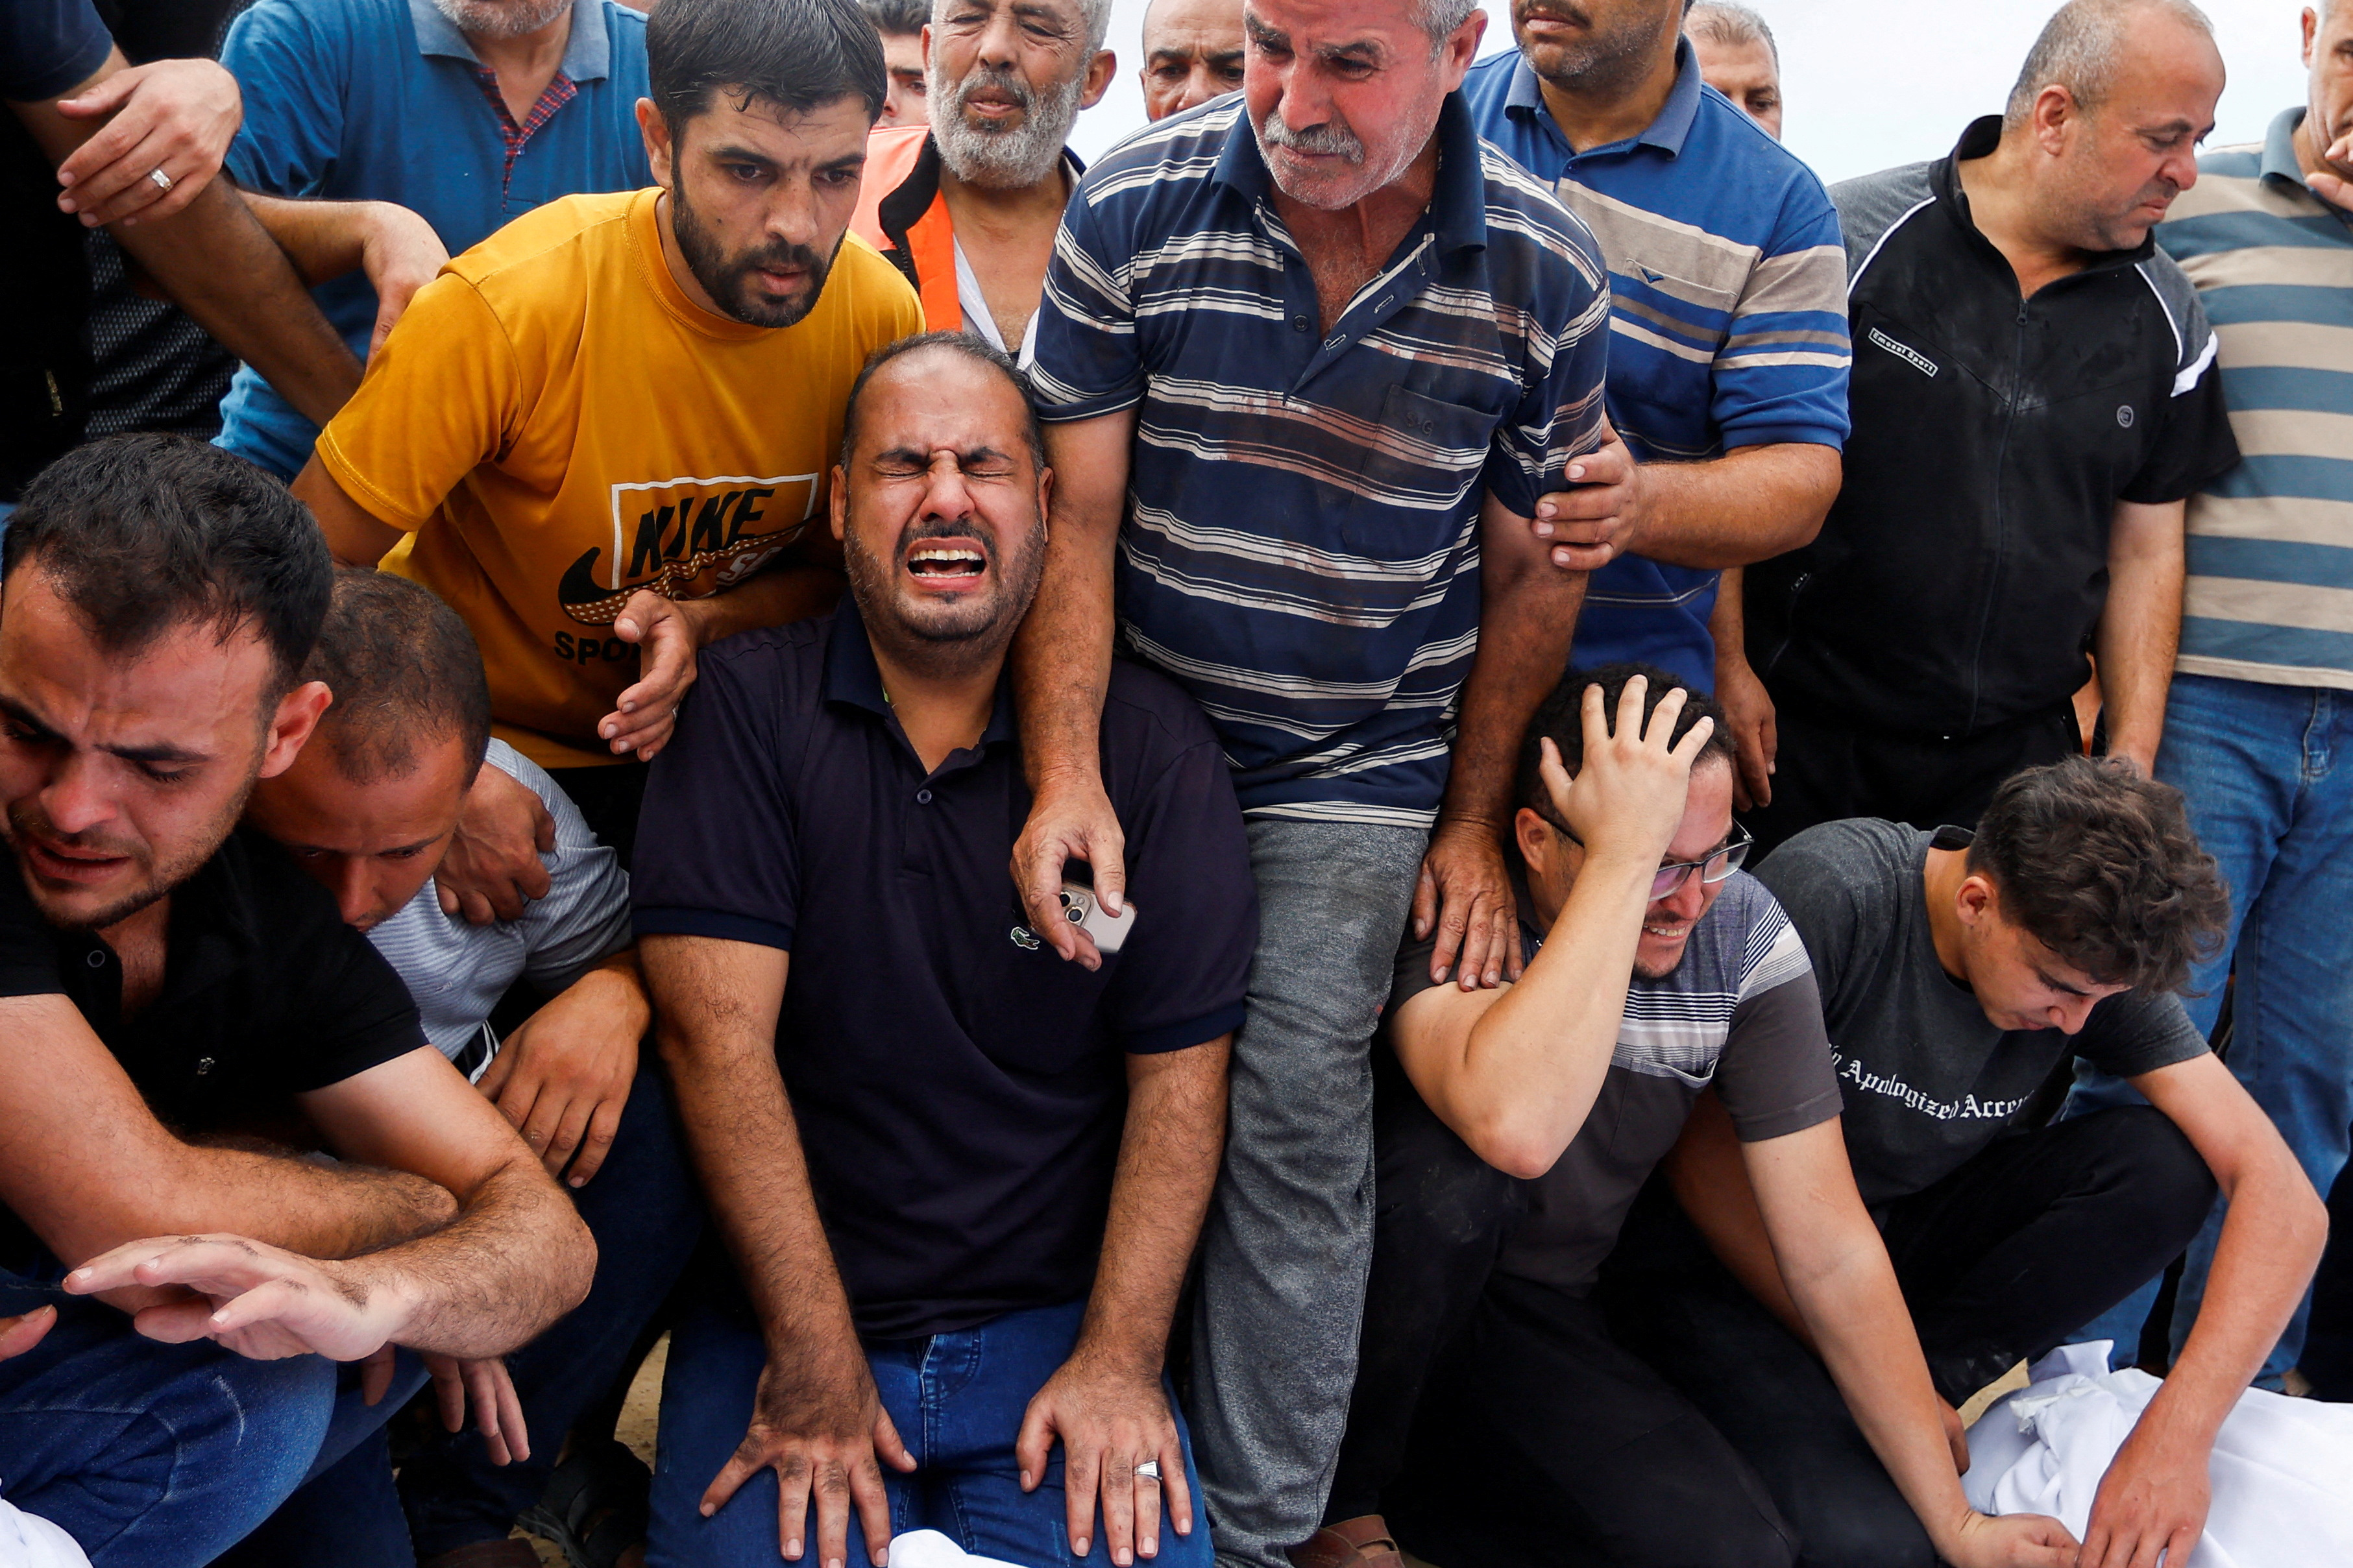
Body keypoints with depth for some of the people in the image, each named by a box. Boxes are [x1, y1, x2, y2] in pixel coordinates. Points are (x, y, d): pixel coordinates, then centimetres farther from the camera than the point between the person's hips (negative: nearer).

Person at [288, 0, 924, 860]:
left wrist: (703, 622, -19)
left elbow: (844, 564, 2)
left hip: (697, 735, 4)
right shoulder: (503, 308, -26)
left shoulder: (882, 314, -13)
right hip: (480, 741, -4)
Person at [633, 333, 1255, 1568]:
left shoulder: (1152, 747, 1)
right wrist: (813, 1360, -15)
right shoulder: (747, 710, -2)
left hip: (1054, 1323, 1)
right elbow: (717, 1030, -10)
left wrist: (1120, 1360, -9)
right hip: (776, 1322, -1)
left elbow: (1179, 1071, -1)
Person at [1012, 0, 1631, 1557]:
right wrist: (1066, 771, -18)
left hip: (1357, 780, -1)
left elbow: (1530, 569, 2)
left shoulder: (1547, 277, -9)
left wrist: (1472, 824, 3)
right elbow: (1076, 516, -8)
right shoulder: (1134, 209, -9)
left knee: (1293, 1137, -4)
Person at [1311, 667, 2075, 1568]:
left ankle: (1432, 1489, 7)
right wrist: (1626, 853, -39)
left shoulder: (1745, 936, -10)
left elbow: (1831, 1255, -5)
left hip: (1542, 1323, 4)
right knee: (1452, 1171, -34)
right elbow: (1515, 1129, -46)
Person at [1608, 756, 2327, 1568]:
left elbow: (2284, 1197, -15)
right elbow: (1708, 1158, -20)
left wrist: (2176, 1436, -28)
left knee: (2166, 1162, -18)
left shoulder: (2094, 959, -12)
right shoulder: (1829, 893, -26)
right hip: (1741, 1253, -5)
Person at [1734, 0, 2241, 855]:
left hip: (2022, 751, 4)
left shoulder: (2168, 318, 4)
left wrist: (2130, 765, 6)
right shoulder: (1852, 239, -10)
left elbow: (2147, 548, 10)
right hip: (1804, 738, -3)